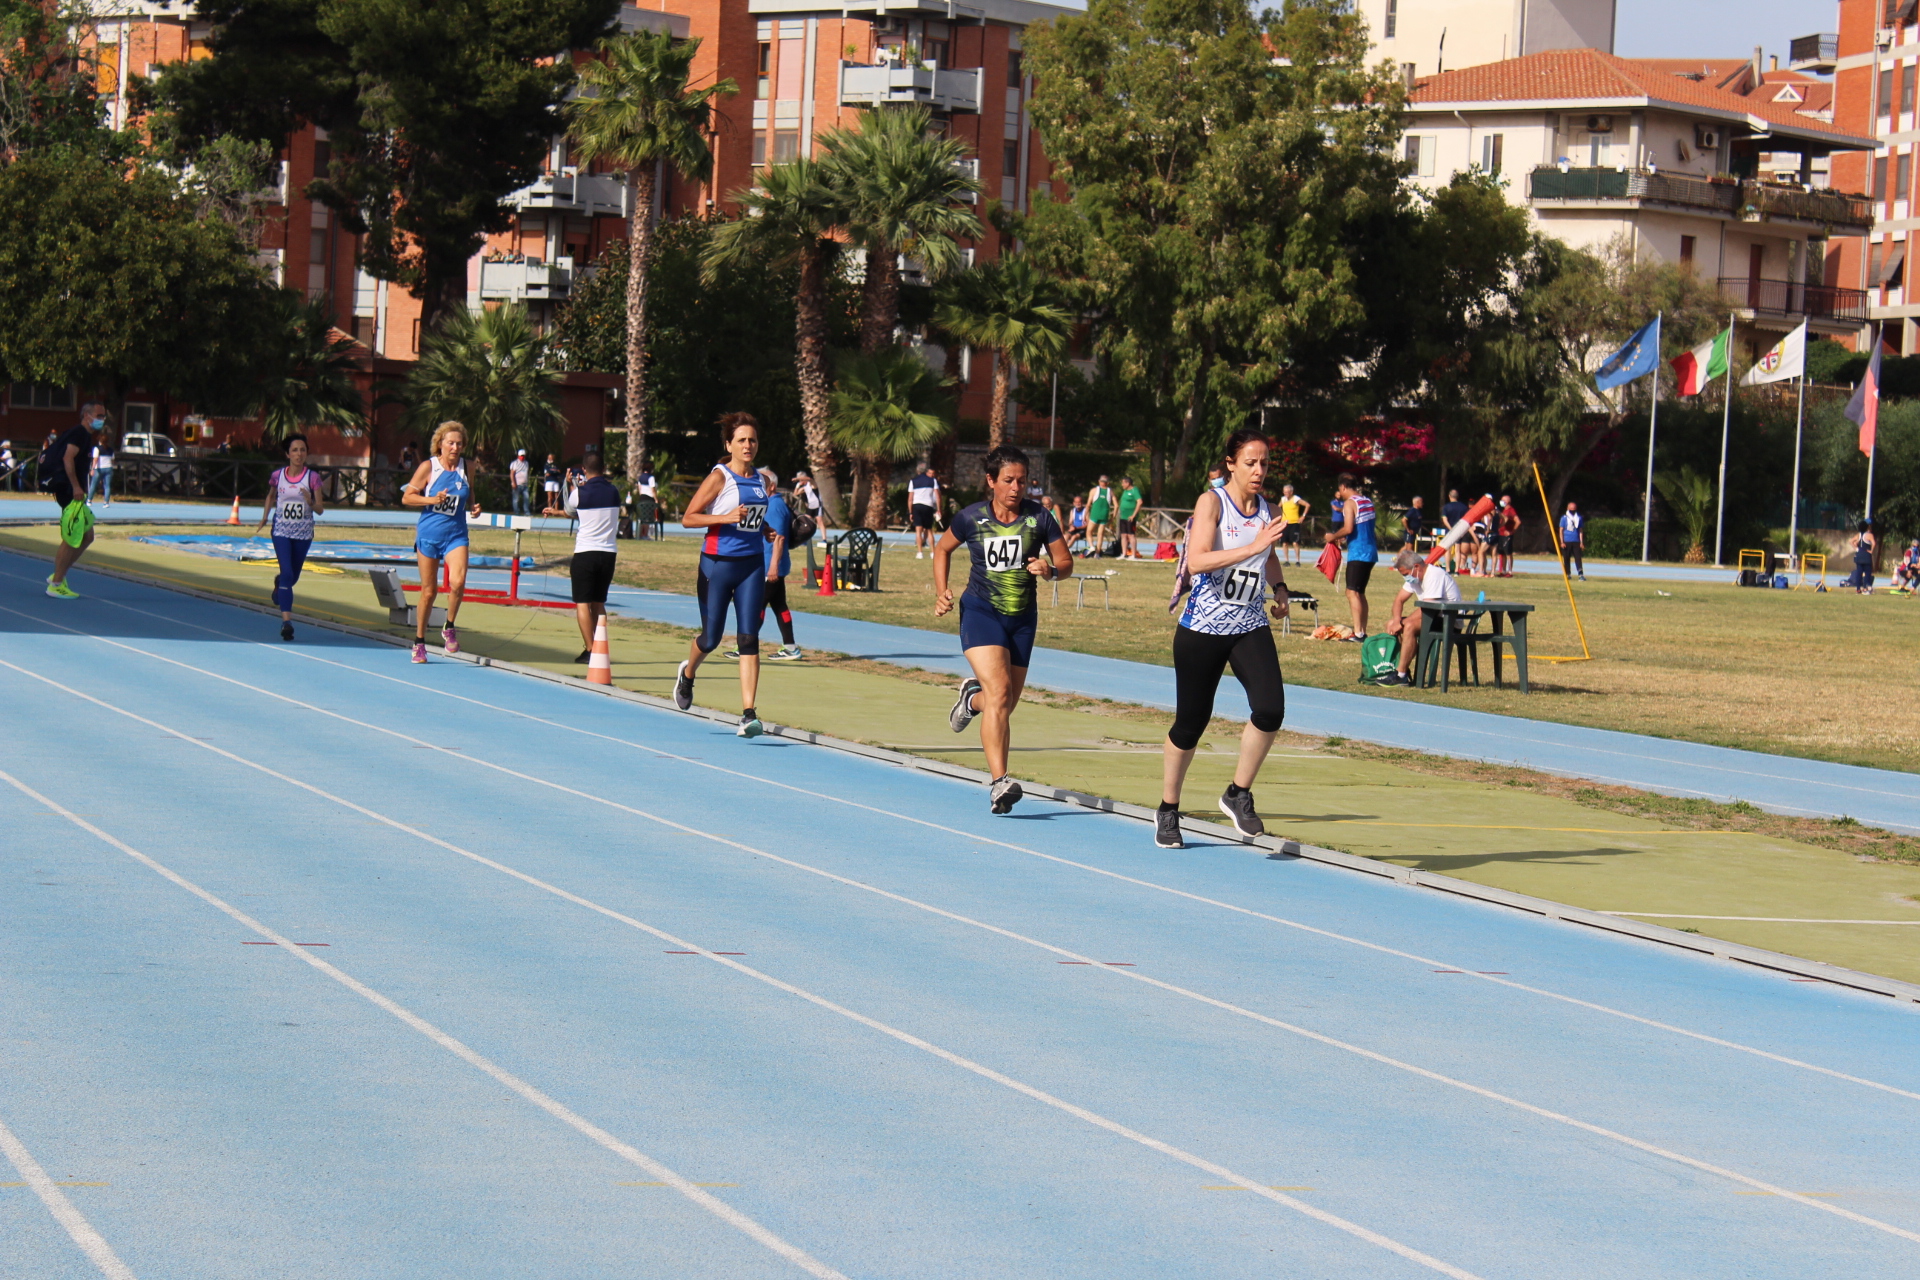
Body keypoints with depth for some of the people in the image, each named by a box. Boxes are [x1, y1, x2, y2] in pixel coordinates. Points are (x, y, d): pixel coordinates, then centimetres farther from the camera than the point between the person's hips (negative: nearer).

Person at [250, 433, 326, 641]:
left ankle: (279, 582, 53)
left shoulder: (312, 477, -9)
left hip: (303, 533, 1)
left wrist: (311, 502, -28)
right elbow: (270, 497, 16)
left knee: (293, 577, 16)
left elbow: (320, 510, -8)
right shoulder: (278, 476, -5)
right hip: (282, 532, -1)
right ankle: (286, 620, -17)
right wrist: (263, 521, 12)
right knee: (287, 573, -16)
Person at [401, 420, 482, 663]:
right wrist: (433, 500, -18)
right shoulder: (428, 467, -5)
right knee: (428, 591, 4)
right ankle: (419, 642, 21)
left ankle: (449, 628, 1)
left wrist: (474, 507, -3)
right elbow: (406, 498, -4)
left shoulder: (466, 468, 4)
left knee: (458, 581, -23)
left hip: (456, 535, 1)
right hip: (429, 534, -1)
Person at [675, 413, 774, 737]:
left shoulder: (760, 481, 10)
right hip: (718, 564, -4)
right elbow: (688, 517, -10)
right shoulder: (719, 477, -8)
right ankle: (687, 674, 41)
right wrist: (726, 518, -21)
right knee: (711, 638, 5)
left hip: (752, 565, 4)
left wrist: (765, 529, 8)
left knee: (748, 638, -6)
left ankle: (748, 715, -11)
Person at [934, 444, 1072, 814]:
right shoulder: (971, 518, -6)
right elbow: (943, 548, 13)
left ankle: (973, 698, 51)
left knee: (1006, 704, 13)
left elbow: (1066, 562, 4)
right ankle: (999, 783, -27)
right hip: (981, 612, -3)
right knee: (999, 694, -22)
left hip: (1022, 618, 3)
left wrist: (1049, 569, -19)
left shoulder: (1039, 517, -4)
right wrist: (941, 593, 1)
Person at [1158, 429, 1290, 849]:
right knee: (1191, 721, 4)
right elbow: (1196, 562, -26)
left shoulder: (1266, 509, 6)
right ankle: (1167, 811, 24)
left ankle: (1238, 795, 2)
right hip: (1202, 628, -4)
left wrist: (1279, 588, 13)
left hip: (1251, 628, 4)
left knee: (1270, 709, -17)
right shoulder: (1212, 502, -11)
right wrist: (1251, 547, -34)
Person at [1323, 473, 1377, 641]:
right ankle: (1362, 632, 17)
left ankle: (1358, 633, -16)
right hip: (1371, 551, 9)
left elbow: (1348, 528, -21)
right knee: (1360, 593, 16)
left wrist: (1333, 537, -5)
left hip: (1358, 553, -9)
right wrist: (1345, 539, 25)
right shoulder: (1367, 501, 15)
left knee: (1352, 592, -9)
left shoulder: (1349, 503, -11)